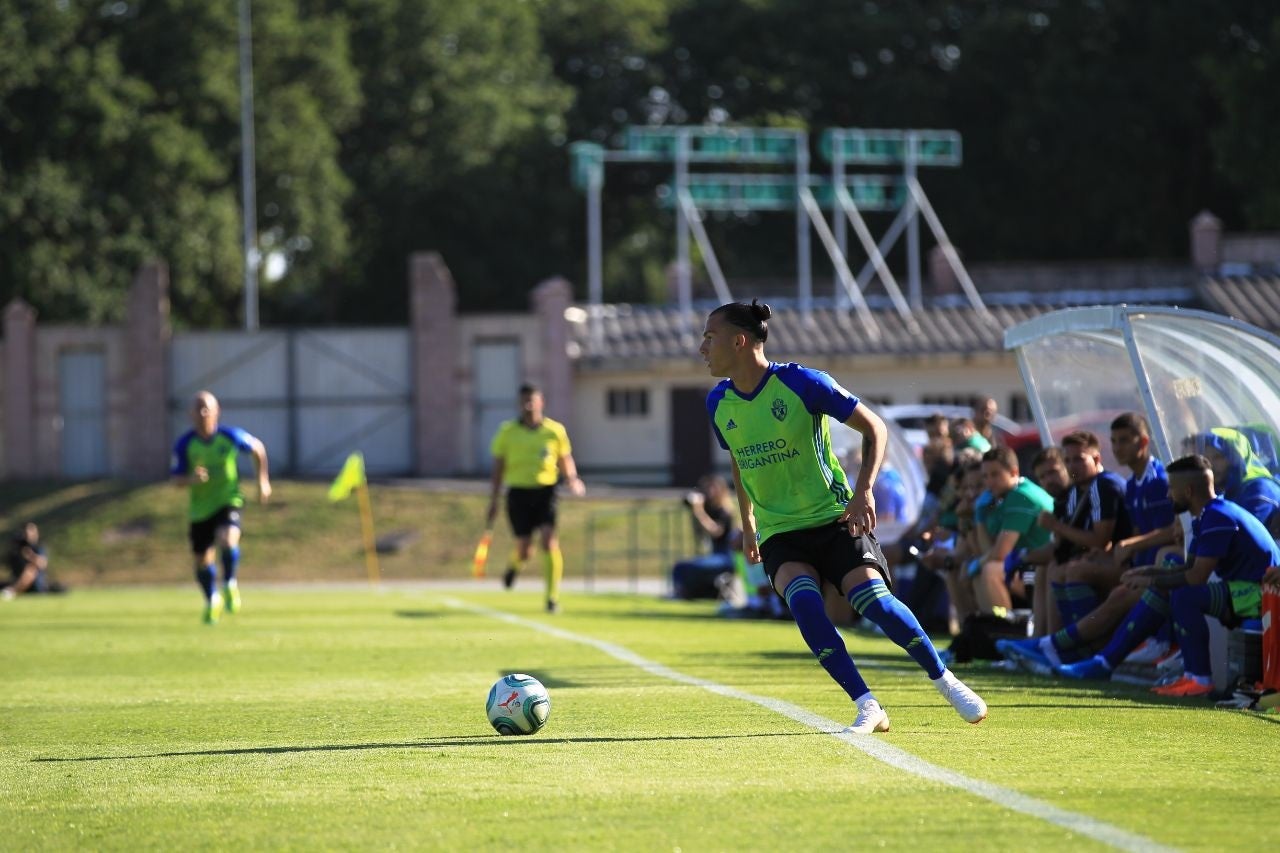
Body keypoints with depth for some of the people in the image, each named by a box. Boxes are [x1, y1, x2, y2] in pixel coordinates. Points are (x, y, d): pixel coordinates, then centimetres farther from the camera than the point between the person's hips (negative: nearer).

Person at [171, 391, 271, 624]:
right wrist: (192, 480, -31)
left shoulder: (231, 437, -12)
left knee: (227, 541, -31)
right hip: (200, 507, 2)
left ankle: (230, 584, -6)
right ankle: (212, 601, 38)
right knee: (203, 560, 10)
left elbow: (258, 449, 6)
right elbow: (176, 478, -9)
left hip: (228, 502, -2)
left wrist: (263, 481, 8)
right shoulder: (185, 445, -13)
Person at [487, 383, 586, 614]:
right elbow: (498, 469, 8)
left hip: (545, 492, 0)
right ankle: (514, 565, 35)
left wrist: (572, 480, -9)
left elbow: (566, 462, 12)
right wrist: (493, 502, 5)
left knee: (549, 541, -17)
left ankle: (553, 596, -11)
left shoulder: (555, 431, 4)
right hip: (518, 492, 0)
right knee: (524, 549, -3)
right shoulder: (507, 432, 4)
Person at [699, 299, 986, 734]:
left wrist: (864, 490, -18)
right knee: (803, 600, -27)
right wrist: (748, 524, 25)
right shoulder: (718, 403, 2)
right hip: (779, 532, 3)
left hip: (833, 518, -3)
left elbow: (874, 427, -6)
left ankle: (945, 681, 0)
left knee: (872, 598, -22)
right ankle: (867, 706, -23)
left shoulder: (801, 383, -13)